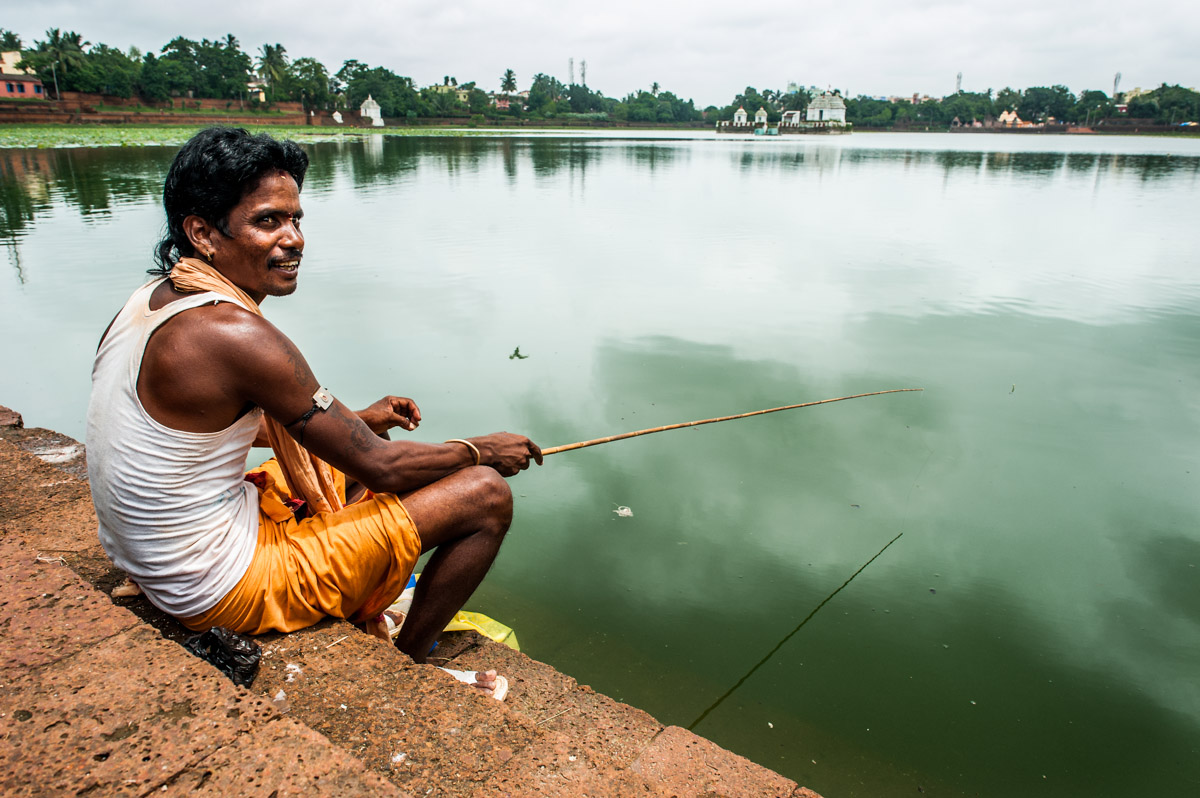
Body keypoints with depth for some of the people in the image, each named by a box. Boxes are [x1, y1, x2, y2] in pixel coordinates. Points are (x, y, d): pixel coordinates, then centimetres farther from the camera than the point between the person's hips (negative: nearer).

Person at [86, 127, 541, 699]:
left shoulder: (149, 301, 2)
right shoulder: (234, 334, -27)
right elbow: (380, 467, -21)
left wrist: (358, 420, 14)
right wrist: (481, 451, -4)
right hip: (225, 591, -10)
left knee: (348, 453, 25)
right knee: (486, 495, -10)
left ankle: (360, 617, 30)